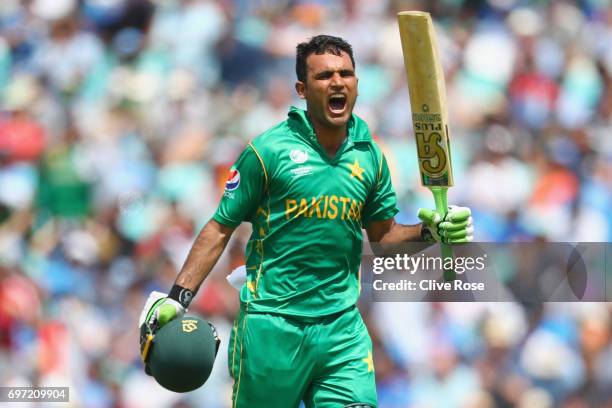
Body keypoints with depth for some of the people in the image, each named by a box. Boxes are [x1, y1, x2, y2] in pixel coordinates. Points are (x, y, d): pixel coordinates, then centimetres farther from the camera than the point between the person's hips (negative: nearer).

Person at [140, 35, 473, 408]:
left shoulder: (370, 156, 6)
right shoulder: (269, 150, -6)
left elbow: (382, 234, 17)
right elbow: (220, 229, -2)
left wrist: (429, 232, -2)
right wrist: (178, 297, -7)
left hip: (342, 325, 3)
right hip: (272, 324, -3)